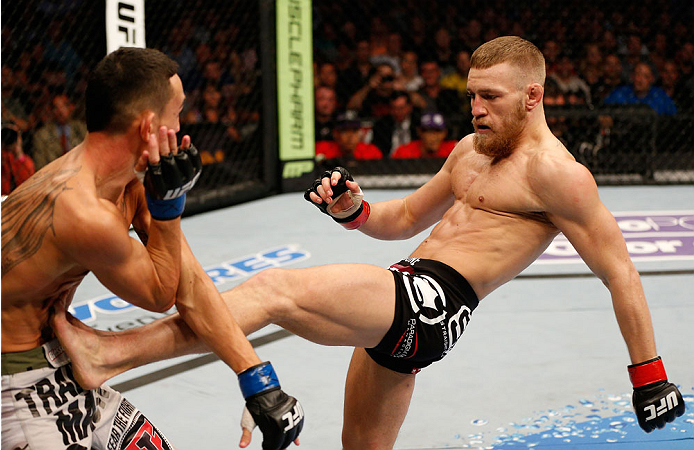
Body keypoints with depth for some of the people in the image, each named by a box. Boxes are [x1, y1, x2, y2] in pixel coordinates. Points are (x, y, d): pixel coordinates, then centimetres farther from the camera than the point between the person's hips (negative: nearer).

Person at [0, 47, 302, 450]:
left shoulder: (131, 183, -1)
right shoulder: (83, 213, -29)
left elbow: (189, 285, 1)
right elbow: (160, 295, -12)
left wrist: (261, 384, -1)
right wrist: (168, 203, -15)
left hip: (54, 360, 9)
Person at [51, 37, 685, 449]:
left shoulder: (554, 171, -6)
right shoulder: (472, 150, 21)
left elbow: (619, 270, -6)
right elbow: (406, 219, 29)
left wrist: (649, 374, -6)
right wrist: (352, 210, 6)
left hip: (434, 299, -10)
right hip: (405, 295, 10)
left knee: (276, 288, -24)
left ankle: (110, 353, -29)